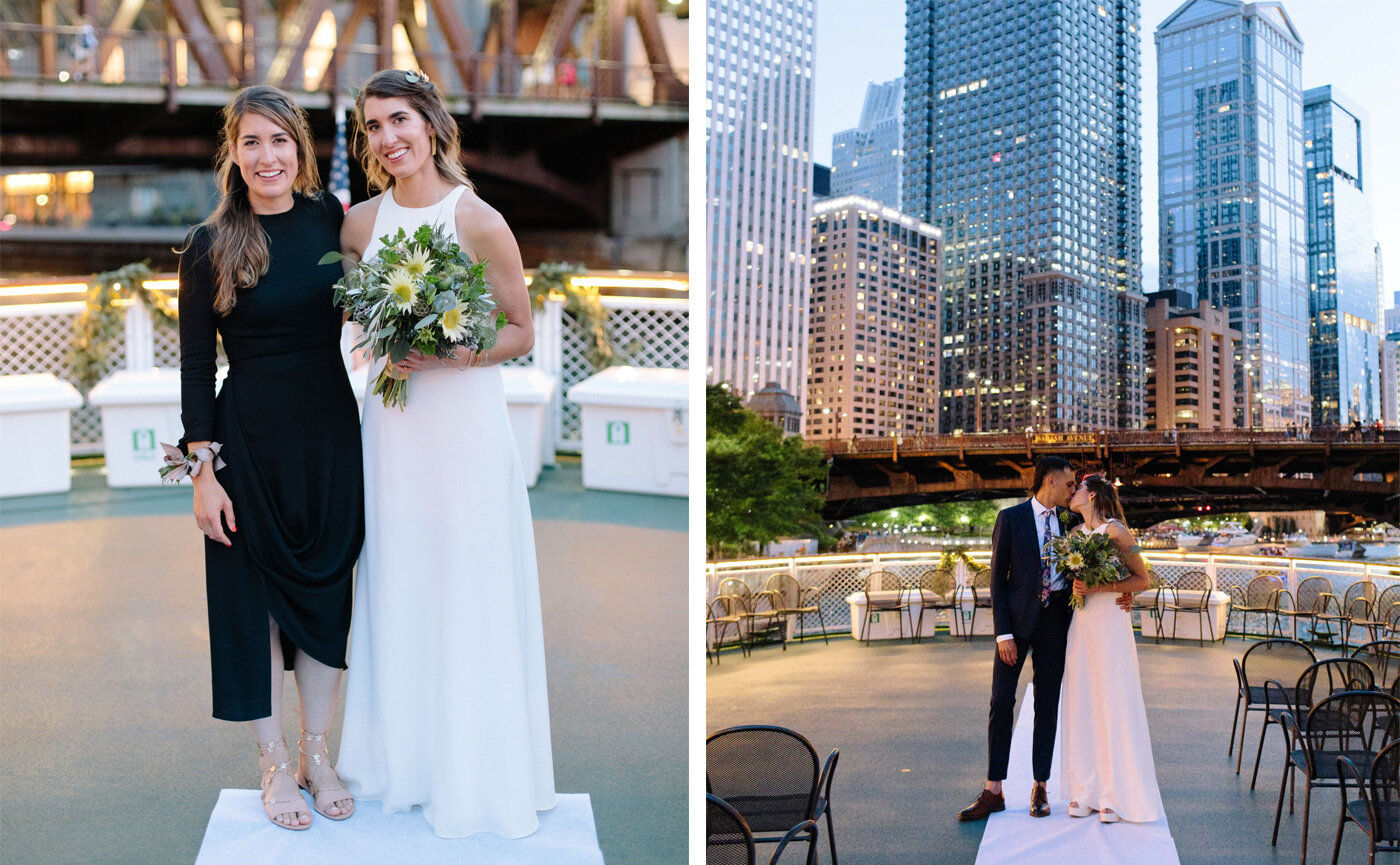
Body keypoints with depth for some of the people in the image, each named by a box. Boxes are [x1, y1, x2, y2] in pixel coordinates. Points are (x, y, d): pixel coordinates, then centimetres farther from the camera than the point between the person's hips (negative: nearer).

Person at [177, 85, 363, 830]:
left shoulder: (331, 219, 1)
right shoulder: (209, 244, -6)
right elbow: (195, 364, -5)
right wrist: (202, 468, -9)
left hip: (331, 432, 3)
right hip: (250, 438, -2)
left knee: (325, 587, 11)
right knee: (256, 593, 7)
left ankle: (317, 754, 28)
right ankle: (273, 763, 24)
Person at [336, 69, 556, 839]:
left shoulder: (479, 221, -9)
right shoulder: (359, 222, 5)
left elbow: (520, 333, -4)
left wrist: (446, 353, -18)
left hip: (464, 420, -4)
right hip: (390, 422, 5)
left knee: (468, 593, 4)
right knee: (397, 589, 13)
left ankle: (476, 769, 21)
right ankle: (405, 753, 30)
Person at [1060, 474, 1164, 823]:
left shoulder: (1115, 531, -6)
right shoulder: (1076, 533, 13)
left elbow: (1142, 580, -6)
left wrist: (1098, 588, -15)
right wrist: (1075, 587, 6)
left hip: (1110, 622, -6)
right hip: (1081, 624, 6)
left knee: (1113, 704, -3)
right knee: (1081, 703, 6)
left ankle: (1117, 794, 4)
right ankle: (1085, 790, 13)